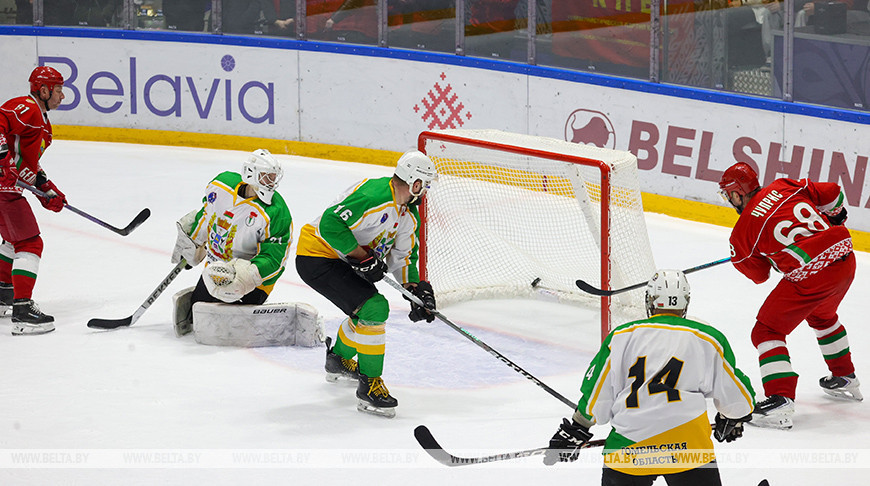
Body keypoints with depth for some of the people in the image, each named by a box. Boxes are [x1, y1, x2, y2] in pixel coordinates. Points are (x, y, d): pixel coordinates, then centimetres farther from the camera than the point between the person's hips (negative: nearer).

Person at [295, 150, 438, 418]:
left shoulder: (408, 216, 7)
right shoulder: (375, 196, -26)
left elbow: (402, 256, 17)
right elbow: (331, 223, -31)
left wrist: (416, 288, 2)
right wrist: (362, 256, -26)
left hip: (341, 259, 11)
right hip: (316, 256, -11)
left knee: (371, 308, 26)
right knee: (373, 309, -19)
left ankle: (339, 359, 50)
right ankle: (369, 385, -11)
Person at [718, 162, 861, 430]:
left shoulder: (743, 231, 0)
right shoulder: (785, 186, 11)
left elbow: (758, 275, 13)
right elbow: (832, 193, 14)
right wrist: (834, 215, 35)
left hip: (811, 276, -7)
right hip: (846, 259, 7)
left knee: (767, 331, 2)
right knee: (822, 316, 36)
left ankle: (780, 402, -12)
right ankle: (845, 379, 51)